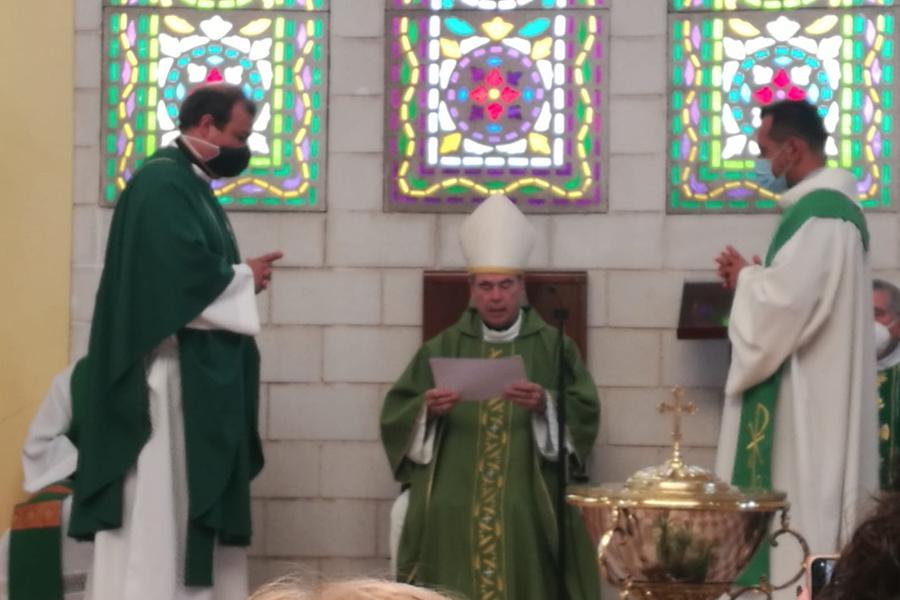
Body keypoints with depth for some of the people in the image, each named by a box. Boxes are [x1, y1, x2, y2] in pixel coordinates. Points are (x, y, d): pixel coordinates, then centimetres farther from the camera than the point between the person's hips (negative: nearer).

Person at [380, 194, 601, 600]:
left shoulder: (552, 347, 8)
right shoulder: (443, 348, 12)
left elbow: (584, 412, -3)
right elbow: (395, 415, 7)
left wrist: (545, 405, -22)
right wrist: (426, 409, -15)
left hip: (529, 509, -1)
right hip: (453, 510, 1)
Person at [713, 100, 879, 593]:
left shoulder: (817, 213, -18)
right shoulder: (834, 205, 15)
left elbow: (786, 304, -26)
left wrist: (747, 279, -7)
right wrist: (755, 278, 8)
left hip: (805, 398, -10)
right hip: (821, 391, 10)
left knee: (800, 505, -7)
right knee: (816, 506, 11)